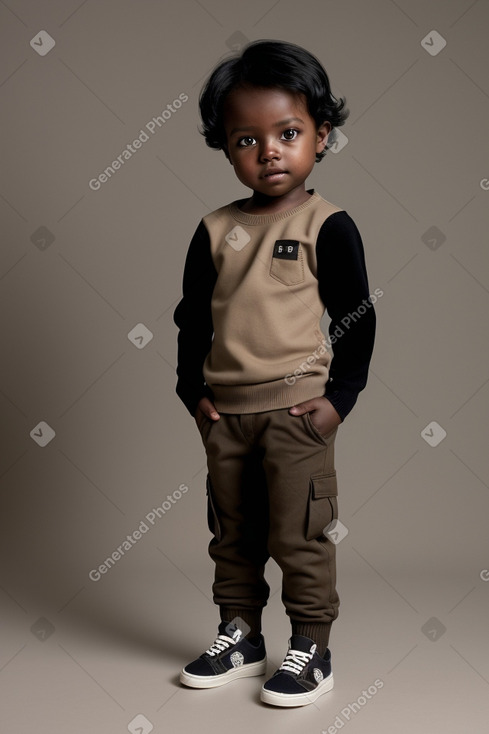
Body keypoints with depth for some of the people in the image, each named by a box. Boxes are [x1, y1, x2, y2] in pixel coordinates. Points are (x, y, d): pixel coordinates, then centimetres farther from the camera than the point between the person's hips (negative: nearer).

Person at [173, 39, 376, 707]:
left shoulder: (327, 226, -5)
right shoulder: (215, 231, 6)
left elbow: (357, 319, -4)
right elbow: (192, 316, 12)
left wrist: (340, 396, -9)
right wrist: (193, 391, 5)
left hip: (298, 408, -5)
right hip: (225, 409, 5)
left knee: (300, 534, 1)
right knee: (232, 533, 15)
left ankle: (311, 649, 15)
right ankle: (239, 636, 30)